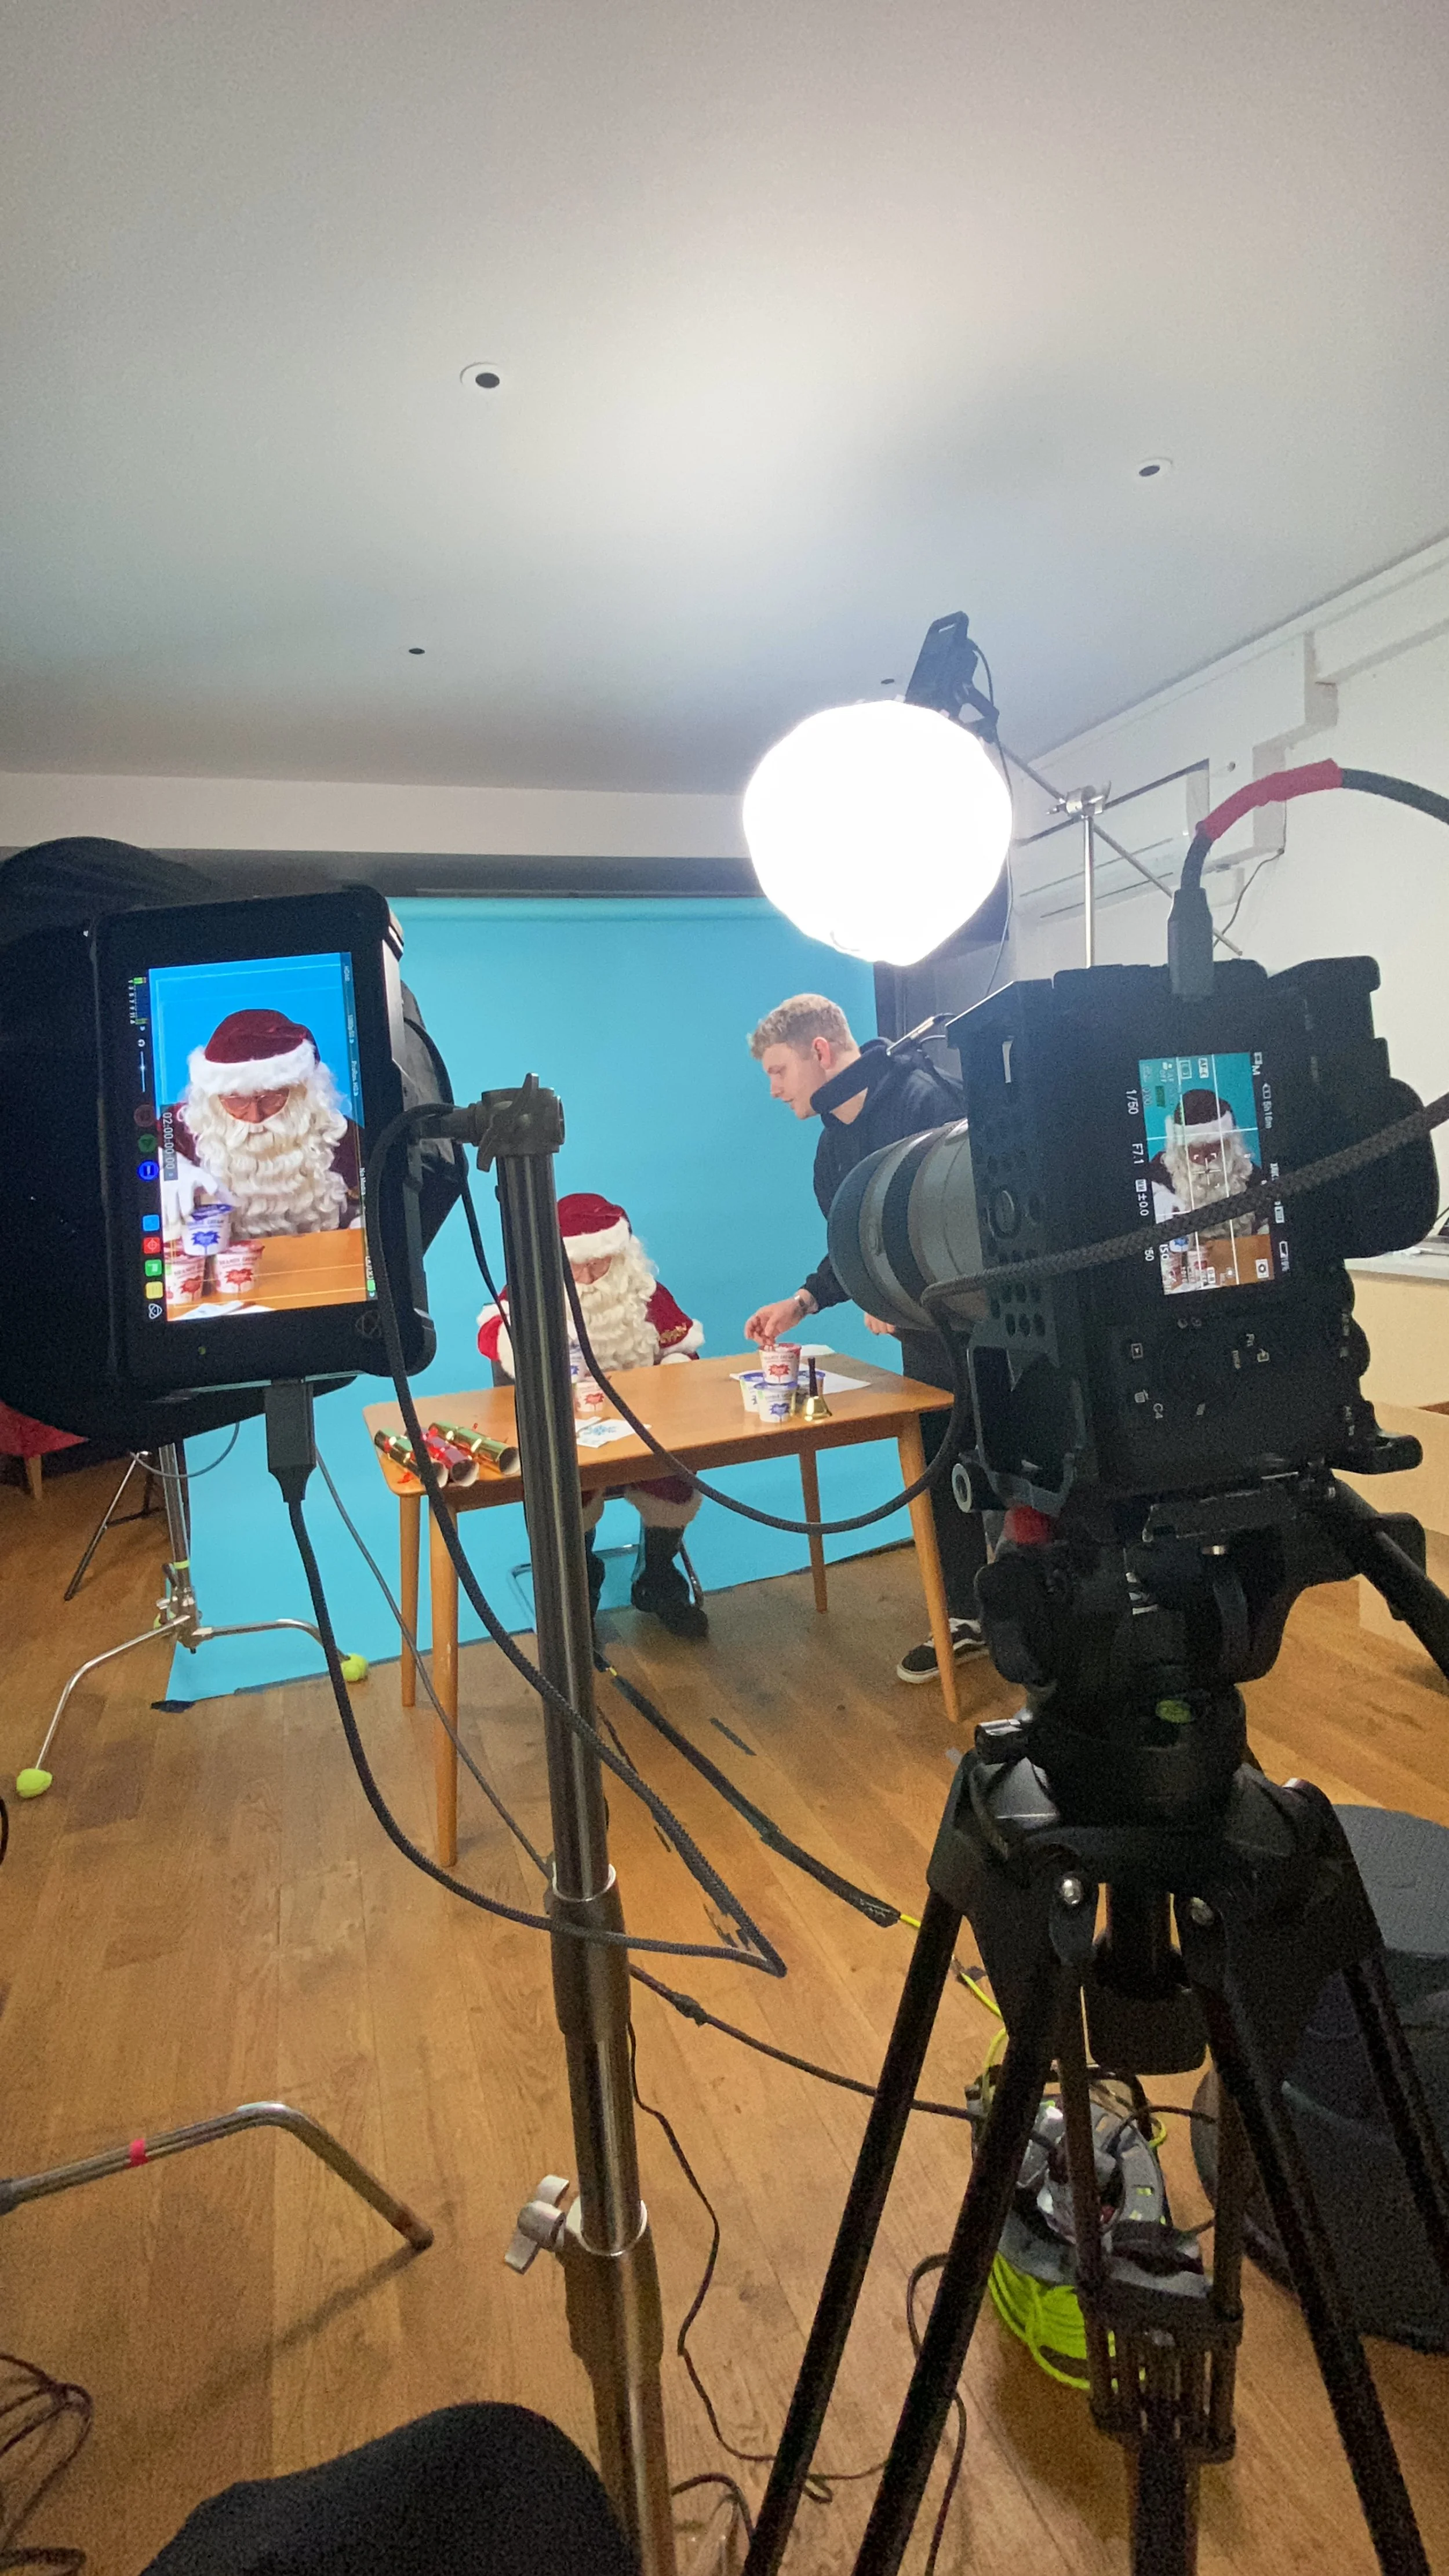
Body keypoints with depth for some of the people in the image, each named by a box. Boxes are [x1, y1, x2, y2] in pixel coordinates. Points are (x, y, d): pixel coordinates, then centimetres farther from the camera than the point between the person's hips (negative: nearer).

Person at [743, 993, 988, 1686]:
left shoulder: (925, 1100, -18)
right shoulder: (835, 1143, 11)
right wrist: (803, 1301, 5)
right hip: (922, 1329, 8)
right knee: (939, 1473, 14)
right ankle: (967, 1617, 29)